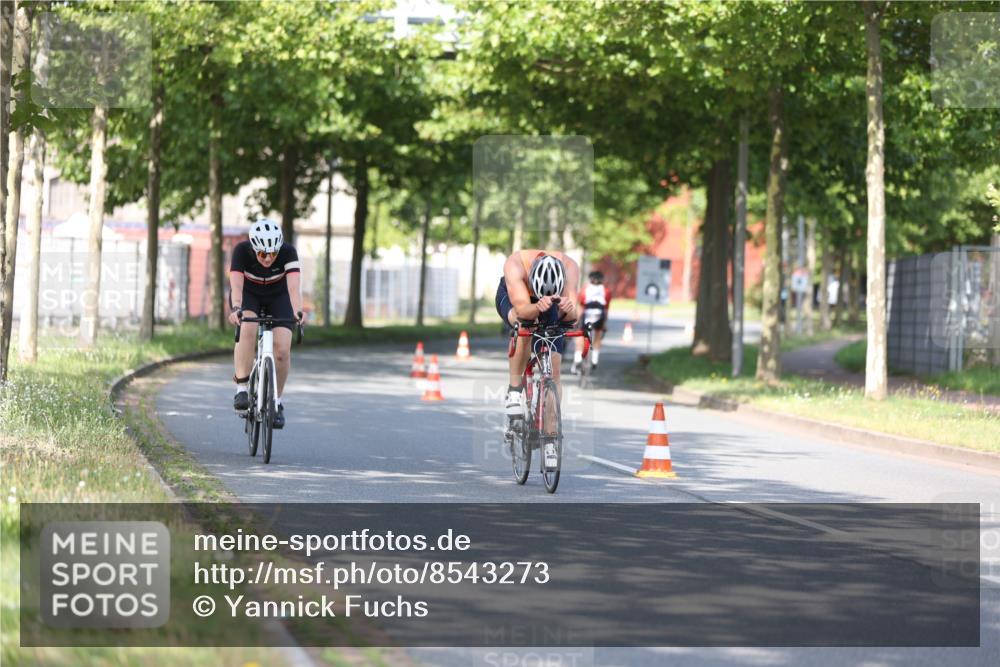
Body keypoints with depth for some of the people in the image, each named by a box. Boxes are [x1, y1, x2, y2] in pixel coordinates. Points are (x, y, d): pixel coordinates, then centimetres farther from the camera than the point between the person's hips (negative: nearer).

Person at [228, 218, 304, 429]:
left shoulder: (288, 252, -30)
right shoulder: (242, 251, -31)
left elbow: (294, 285, -42)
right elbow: (236, 284, -41)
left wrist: (298, 311, -60)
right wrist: (236, 309, -59)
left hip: (278, 296, 1)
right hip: (248, 295, -1)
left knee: (282, 350, -15)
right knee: (247, 330, -32)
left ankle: (276, 401, 3)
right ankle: (241, 389, -27)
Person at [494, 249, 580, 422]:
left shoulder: (569, 267, -35)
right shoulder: (515, 264, -39)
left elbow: (572, 315, -42)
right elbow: (522, 309, -49)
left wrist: (567, 309, -65)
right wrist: (538, 308, -70)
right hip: (511, 298, -2)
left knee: (553, 368, -11)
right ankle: (514, 390, -24)